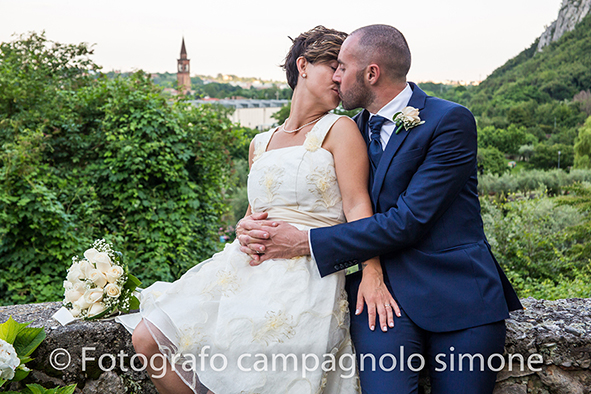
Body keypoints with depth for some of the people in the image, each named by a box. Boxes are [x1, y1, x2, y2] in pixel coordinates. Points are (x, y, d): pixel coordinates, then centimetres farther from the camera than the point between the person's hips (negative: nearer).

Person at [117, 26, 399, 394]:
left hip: (304, 278, -5)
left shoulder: (340, 130, 2)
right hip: (246, 267, 6)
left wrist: (372, 273, -22)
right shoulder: (261, 143, 20)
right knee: (147, 338, -4)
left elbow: (357, 205, -9)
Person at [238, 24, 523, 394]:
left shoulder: (451, 121, -7)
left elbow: (408, 221, -15)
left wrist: (306, 242, -15)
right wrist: (255, 227, -7)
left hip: (458, 294, -2)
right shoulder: (354, 130, 13)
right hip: (381, 287, 3)